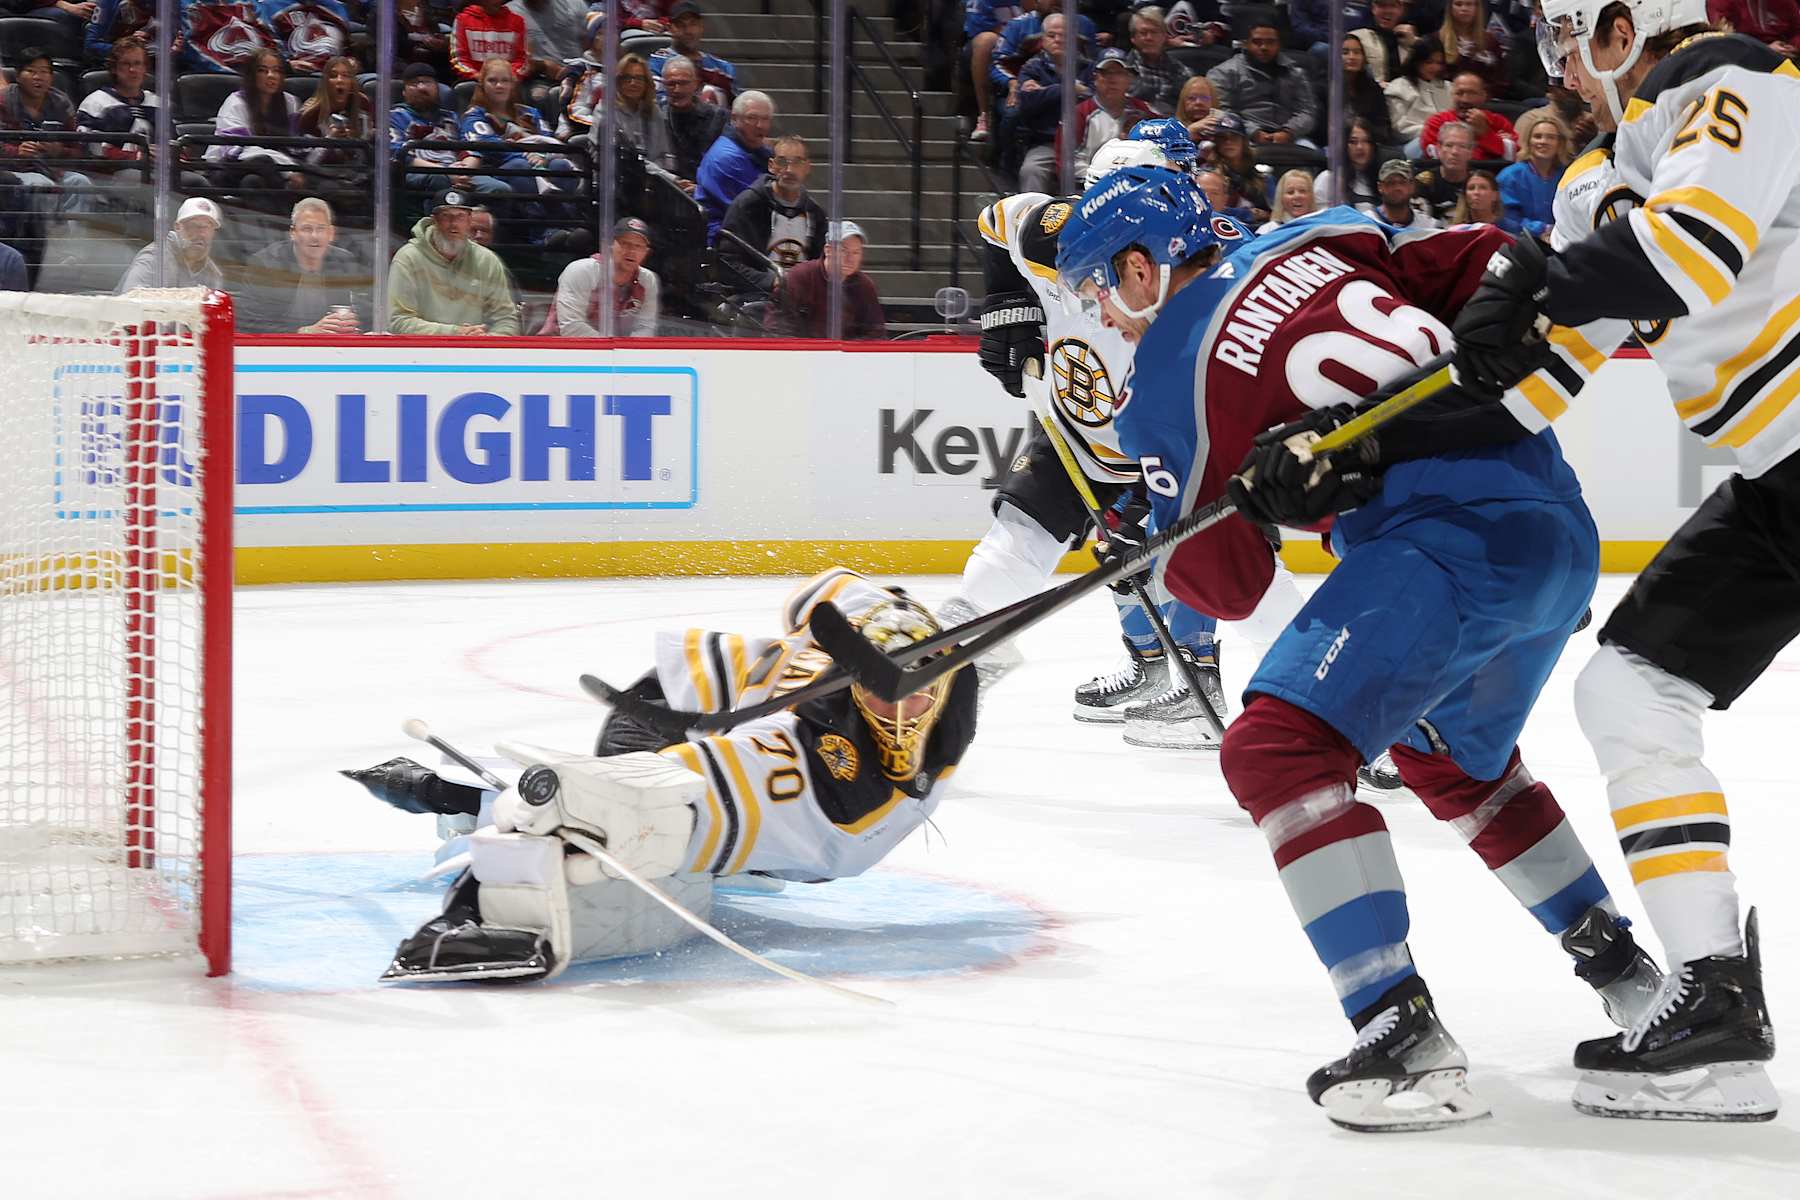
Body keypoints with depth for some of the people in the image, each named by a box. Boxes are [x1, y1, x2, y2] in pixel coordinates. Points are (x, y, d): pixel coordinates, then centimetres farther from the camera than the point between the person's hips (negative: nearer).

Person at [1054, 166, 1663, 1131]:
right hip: (1562, 531, 9)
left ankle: (1405, 1041, -23)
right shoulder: (1326, 243, 17)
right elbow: (1490, 269, 10)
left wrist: (1143, 536, 13)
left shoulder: (1168, 376, 3)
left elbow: (1228, 583, 4)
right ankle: (1624, 970, 42)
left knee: (1277, 749, -12)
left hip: (1454, 540, -8)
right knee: (1450, 753, 32)